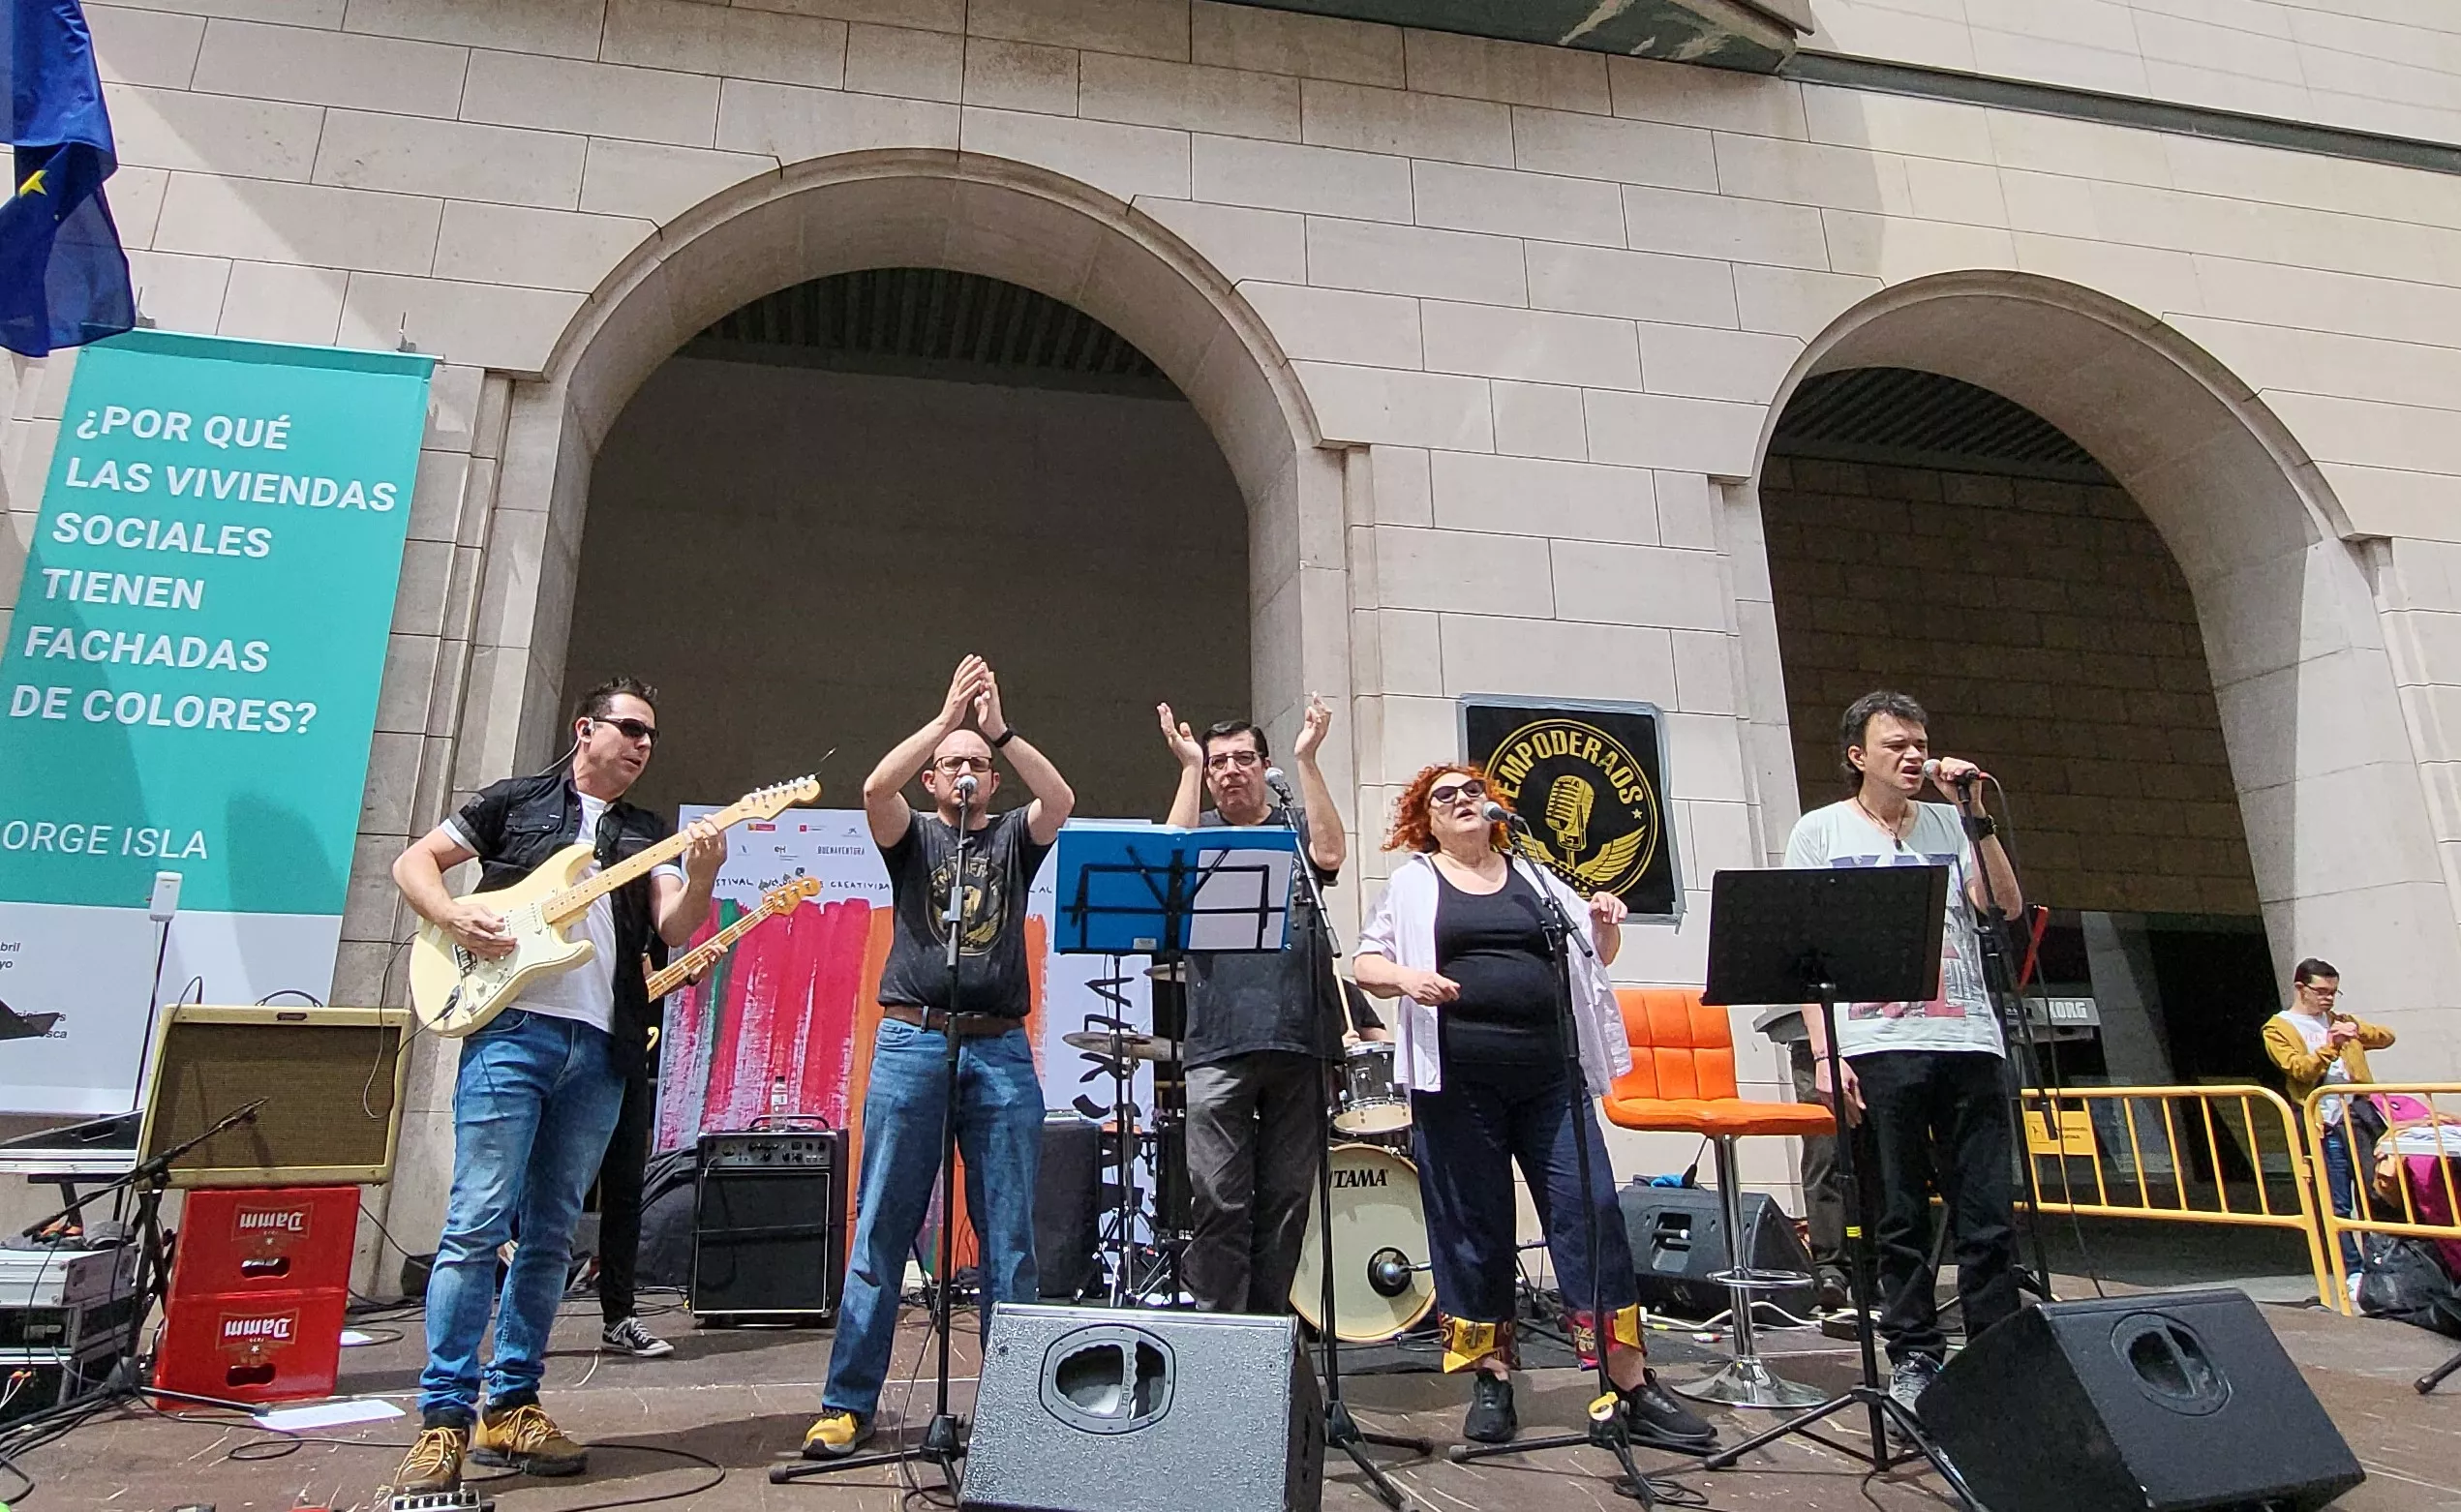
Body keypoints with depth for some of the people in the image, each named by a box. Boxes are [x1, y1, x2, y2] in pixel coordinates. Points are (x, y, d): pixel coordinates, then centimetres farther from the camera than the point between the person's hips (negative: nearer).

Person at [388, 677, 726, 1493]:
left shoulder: (648, 836, 17)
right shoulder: (515, 802, 11)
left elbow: (675, 925, 3)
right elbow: (413, 861, 12)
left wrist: (700, 876, -18)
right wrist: (454, 917, -8)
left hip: (601, 1049, 4)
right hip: (511, 1029, -4)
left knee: (550, 1232, 8)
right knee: (478, 1224, -8)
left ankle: (510, 1408, 17)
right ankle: (444, 1417, 0)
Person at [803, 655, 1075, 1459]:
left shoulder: (1014, 838, 15)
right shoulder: (911, 836, 12)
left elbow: (1061, 800, -6)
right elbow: (875, 788, -9)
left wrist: (1001, 727, -11)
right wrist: (947, 715, -13)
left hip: (1000, 1050, 1)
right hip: (911, 1041, -1)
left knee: (1010, 1238, 3)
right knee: (880, 1232, 1)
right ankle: (848, 1404, 10)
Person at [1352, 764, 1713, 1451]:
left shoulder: (1535, 877, 17)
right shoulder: (1412, 883, 9)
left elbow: (1596, 954, 22)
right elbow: (1365, 963, 3)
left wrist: (1606, 924, 0)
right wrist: (1405, 978, -19)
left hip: (1551, 1075, 2)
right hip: (1458, 1080, -2)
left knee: (1591, 1214, -1)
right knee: (1473, 1227, 3)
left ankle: (1635, 1385, 8)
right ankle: (1491, 1379, 18)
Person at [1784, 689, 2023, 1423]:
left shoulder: (1950, 825, 15)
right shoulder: (1821, 831, 6)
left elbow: (2006, 905, 2)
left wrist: (1977, 815, -3)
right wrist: (1823, 1053, -8)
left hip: (1969, 1039, 3)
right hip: (1878, 1045, -2)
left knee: (1989, 1214, 5)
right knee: (1900, 1217, 4)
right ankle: (1913, 1356, 17)